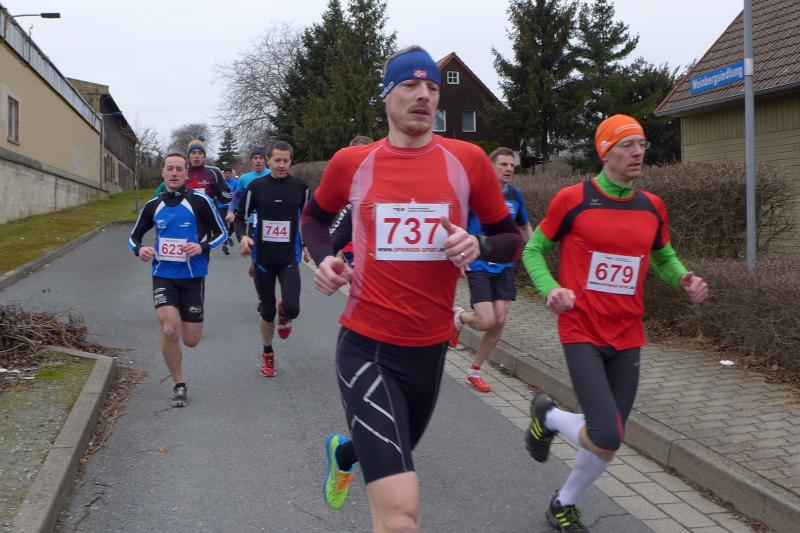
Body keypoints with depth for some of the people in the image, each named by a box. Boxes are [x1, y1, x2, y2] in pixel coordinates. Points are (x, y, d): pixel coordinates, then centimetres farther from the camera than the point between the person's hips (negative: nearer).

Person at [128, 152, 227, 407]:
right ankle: (179, 385, 1)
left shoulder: (199, 200, -6)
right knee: (169, 330, -19)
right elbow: (134, 237, 16)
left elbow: (221, 233, 1)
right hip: (163, 276, 2)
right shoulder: (153, 206, 5)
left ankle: (186, 319, 42)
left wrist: (202, 247, -18)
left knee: (191, 341, 2)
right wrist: (139, 250, -8)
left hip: (193, 277, -1)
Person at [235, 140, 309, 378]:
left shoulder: (300, 186, -2)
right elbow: (241, 216, 4)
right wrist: (243, 236, -14)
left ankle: (283, 314, 22)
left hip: (289, 258, 0)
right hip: (263, 258, 0)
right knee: (267, 312, 8)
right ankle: (267, 354, 34)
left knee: (292, 309, -17)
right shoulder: (256, 186, -4)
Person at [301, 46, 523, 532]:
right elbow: (315, 216, 18)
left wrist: (480, 246, -15)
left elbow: (511, 238, 7)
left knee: (394, 454, 30)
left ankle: (344, 451, 63)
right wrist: (323, 257, -2)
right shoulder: (351, 162, -2)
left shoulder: (467, 160, -2)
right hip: (366, 347, -3)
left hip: (431, 348, 3)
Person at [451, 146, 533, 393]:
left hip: (504, 267, 5)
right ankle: (459, 317, 21)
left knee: (499, 322, 0)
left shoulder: (515, 194, 6)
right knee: (486, 321, -15)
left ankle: (474, 370, 19)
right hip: (479, 266, -5)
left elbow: (525, 227, 19)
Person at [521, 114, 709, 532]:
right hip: (582, 334, -5)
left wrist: (684, 280, -1)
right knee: (606, 439, -17)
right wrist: (551, 289, -16)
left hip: (628, 339, 5)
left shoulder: (652, 206, 6)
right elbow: (534, 251, 2)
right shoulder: (572, 199, -8)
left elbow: (664, 256, 21)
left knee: (608, 444, 9)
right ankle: (548, 416, 16)